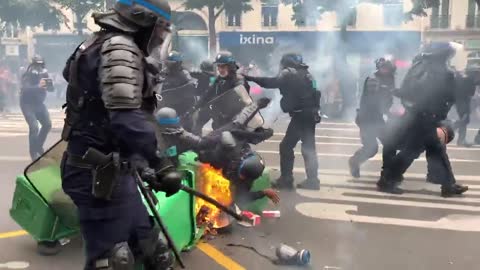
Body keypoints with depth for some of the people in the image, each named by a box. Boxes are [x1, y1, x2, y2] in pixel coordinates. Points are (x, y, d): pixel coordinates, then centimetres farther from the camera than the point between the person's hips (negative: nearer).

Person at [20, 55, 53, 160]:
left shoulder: (43, 74, 2)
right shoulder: (27, 75, -15)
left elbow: (51, 89, -4)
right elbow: (26, 89, -32)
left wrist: (48, 84, -27)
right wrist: (38, 86, -49)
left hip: (39, 103, 6)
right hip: (27, 104, -6)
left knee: (47, 125, 3)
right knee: (34, 126, -19)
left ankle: (39, 147, 23)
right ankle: (33, 153, -10)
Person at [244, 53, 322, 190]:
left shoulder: (289, 73, -7)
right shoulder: (304, 74, 19)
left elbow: (271, 83, -13)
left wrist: (248, 78, -11)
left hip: (301, 115, -8)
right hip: (311, 114, 9)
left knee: (286, 146, -3)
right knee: (308, 148, 12)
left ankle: (286, 180, -3)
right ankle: (312, 180, 12)